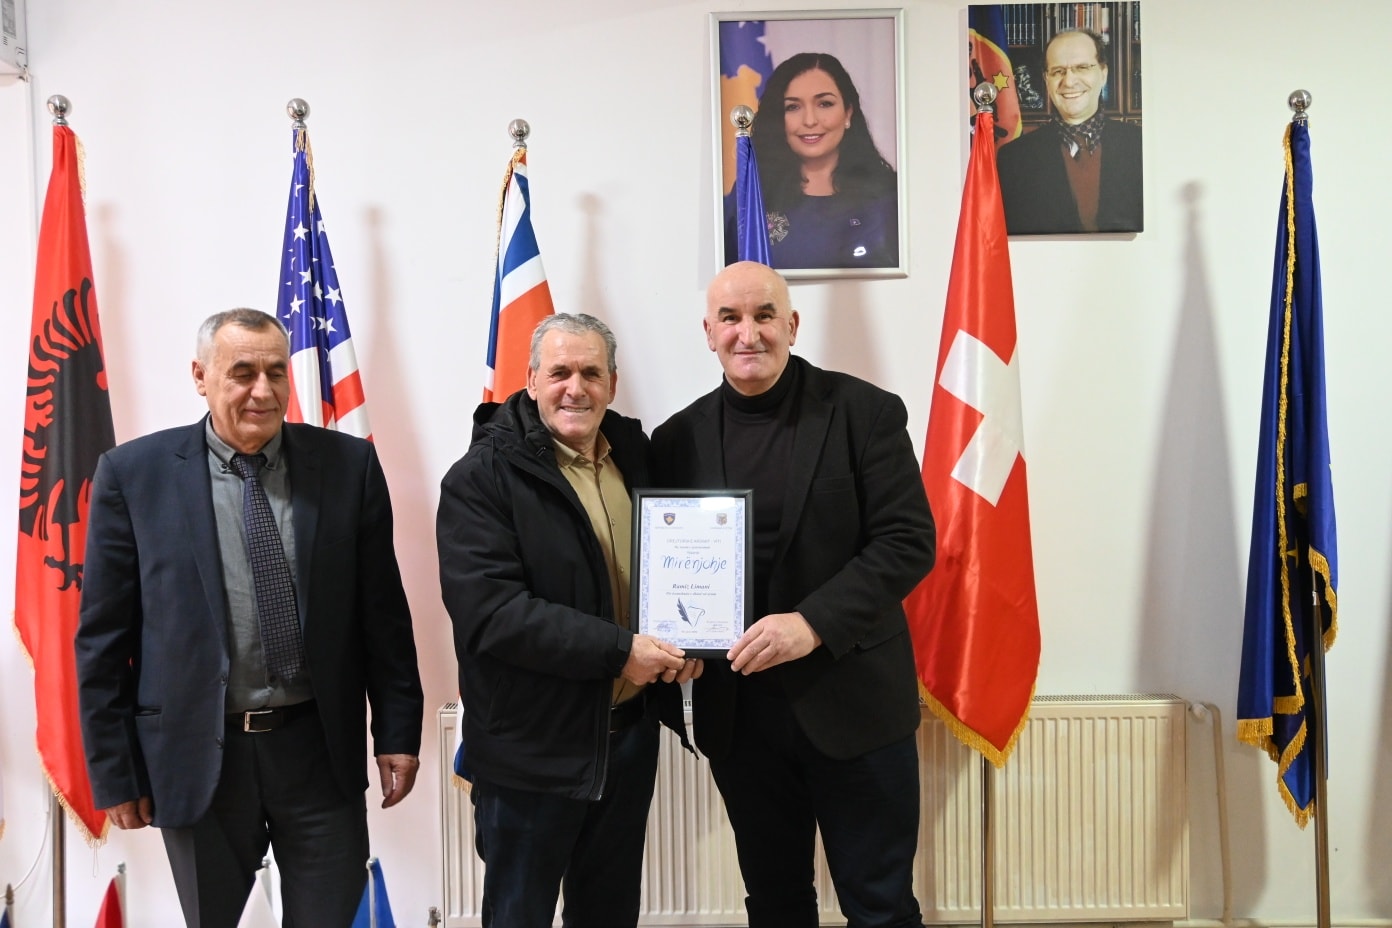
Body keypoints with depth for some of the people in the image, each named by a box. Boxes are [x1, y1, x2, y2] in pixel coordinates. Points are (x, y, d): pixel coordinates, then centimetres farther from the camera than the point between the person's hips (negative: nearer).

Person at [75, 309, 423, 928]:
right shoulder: (133, 473, -4)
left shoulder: (348, 465, -2)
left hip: (321, 751, 1)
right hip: (196, 759, 0)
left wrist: (397, 733, 1)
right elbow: (102, 636, -1)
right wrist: (114, 771, -1)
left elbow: (383, 612, 2)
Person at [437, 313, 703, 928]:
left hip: (630, 733, 6)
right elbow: (490, 611, -24)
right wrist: (619, 649, -24)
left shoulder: (636, 455, 4)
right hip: (531, 748, -5)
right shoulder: (481, 478, -15)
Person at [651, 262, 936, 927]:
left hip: (853, 702, -3)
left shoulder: (865, 412, -5)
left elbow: (909, 541, -11)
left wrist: (814, 623, -21)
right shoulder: (679, 439, 4)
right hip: (737, 714, 3)